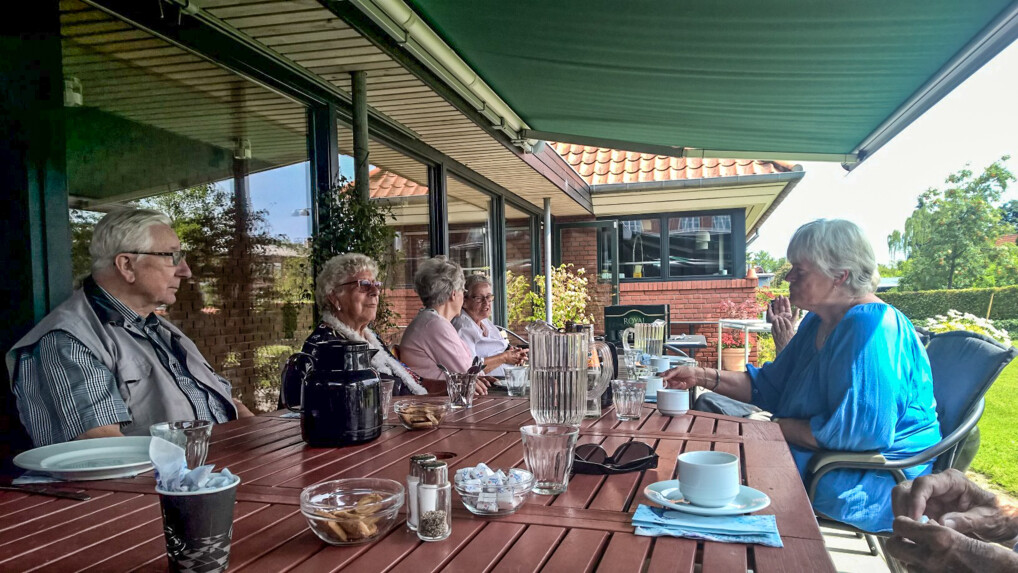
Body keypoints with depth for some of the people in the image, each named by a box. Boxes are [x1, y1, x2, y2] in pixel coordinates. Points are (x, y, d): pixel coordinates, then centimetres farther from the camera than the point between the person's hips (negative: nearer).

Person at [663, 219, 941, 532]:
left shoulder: (870, 328, -23)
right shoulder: (817, 323, 8)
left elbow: (861, 430, -28)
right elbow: (769, 386, 13)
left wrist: (775, 427, -17)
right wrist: (702, 377, 2)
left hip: (878, 482, -9)